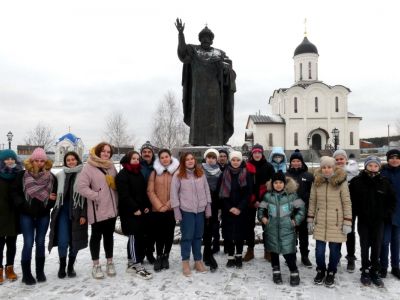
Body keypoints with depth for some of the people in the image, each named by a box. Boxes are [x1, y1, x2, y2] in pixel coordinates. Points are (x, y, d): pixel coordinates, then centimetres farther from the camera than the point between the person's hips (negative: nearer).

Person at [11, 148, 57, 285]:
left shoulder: (51, 177, 0)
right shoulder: (22, 175, -3)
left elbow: (55, 195, 4)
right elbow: (15, 192, -3)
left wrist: (49, 203, -14)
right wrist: (23, 205, -14)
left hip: (43, 215, 2)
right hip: (26, 215, -2)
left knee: (40, 243, 11)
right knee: (28, 243, -2)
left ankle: (40, 271, 23)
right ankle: (26, 273, 13)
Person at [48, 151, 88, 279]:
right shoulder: (59, 175, 7)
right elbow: (55, 193, 13)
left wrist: (84, 215, -9)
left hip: (77, 212, -1)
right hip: (63, 211, 2)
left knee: (75, 240, 6)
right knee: (63, 241, -3)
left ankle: (71, 266, 25)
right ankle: (62, 266, 19)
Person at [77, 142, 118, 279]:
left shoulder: (111, 167, 9)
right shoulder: (89, 167, -10)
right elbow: (81, 187, -18)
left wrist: (116, 202, 7)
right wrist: (97, 196, -18)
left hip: (111, 209, 5)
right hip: (97, 210, -5)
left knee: (109, 235, 15)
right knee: (96, 236, 9)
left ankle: (109, 262, 28)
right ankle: (96, 265, 22)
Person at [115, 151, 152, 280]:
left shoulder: (139, 174, 16)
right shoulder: (122, 175, -8)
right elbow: (124, 195, -17)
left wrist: (147, 206, 5)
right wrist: (134, 208, -19)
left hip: (140, 210, 8)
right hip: (129, 212, -8)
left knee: (140, 237, 11)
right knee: (134, 237, -8)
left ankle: (132, 264, 22)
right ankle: (138, 265, -2)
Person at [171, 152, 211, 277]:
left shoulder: (201, 173, 6)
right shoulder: (178, 175, -5)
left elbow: (206, 190, 9)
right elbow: (174, 193, -5)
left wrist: (208, 207, 6)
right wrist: (176, 211, -8)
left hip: (200, 210, 4)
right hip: (186, 210, -3)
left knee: (198, 236, 12)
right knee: (187, 236, 2)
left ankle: (198, 261, 25)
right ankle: (185, 262, 16)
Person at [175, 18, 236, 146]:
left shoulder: (219, 53, 16)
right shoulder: (193, 50, 11)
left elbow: (229, 66, 7)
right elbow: (182, 50, -7)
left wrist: (224, 65, -17)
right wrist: (181, 33, -20)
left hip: (213, 88, 2)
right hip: (198, 87, -1)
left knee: (213, 114, -2)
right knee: (198, 113, -6)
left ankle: (215, 141, -1)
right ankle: (197, 141, -4)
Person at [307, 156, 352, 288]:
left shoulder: (341, 182, -6)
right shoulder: (316, 182, 2)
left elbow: (347, 203, -4)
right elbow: (312, 202, 7)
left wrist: (347, 222, -7)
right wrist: (310, 220, 7)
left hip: (336, 223, -2)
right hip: (320, 223, 2)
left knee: (334, 250, 6)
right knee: (319, 250, 4)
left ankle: (331, 273, 28)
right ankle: (320, 271, 29)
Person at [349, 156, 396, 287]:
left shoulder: (384, 182, -1)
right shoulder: (357, 181, -8)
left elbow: (392, 200, 8)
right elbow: (351, 200, -3)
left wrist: (387, 214, 2)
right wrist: (354, 213, -8)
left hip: (378, 221, 2)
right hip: (363, 220, -1)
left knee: (377, 247, 8)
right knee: (365, 246, 7)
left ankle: (375, 272, 22)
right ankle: (365, 272, 20)